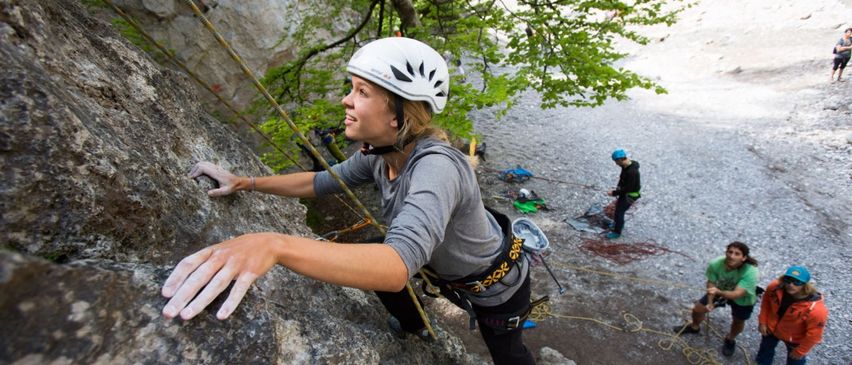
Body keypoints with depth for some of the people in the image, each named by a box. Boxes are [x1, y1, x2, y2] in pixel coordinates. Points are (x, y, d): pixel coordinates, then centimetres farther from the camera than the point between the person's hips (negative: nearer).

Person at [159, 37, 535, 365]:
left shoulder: (437, 166, -43)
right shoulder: (380, 155, -17)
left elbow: (398, 266, -57)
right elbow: (320, 182, -2)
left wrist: (275, 245, -66)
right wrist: (244, 182, -10)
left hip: (497, 286, -6)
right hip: (447, 267, 7)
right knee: (365, 256, 16)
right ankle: (412, 325, 43)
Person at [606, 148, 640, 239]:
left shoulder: (632, 172, -36)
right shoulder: (625, 166, -7)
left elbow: (628, 188, -32)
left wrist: (614, 193, -25)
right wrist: (618, 188, 4)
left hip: (630, 194, -9)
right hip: (625, 191, 9)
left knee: (619, 211, -2)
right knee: (618, 206, 24)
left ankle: (617, 232, 13)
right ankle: (619, 223, 47)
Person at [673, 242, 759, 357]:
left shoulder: (750, 272, -42)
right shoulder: (716, 264, -34)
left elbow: (736, 294, -48)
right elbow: (711, 284, -18)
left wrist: (718, 292, -66)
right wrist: (710, 303, -26)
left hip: (742, 299, -2)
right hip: (721, 291, 3)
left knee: (738, 322, 14)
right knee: (697, 309, 7)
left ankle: (730, 340, 49)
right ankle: (694, 327, 41)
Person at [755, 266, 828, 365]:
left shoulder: (815, 308, -40)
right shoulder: (775, 287, -29)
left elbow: (814, 334, -26)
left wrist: (800, 351, -14)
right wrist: (763, 322, -5)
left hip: (795, 339, -3)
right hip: (771, 328, 3)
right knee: (765, 351, 29)